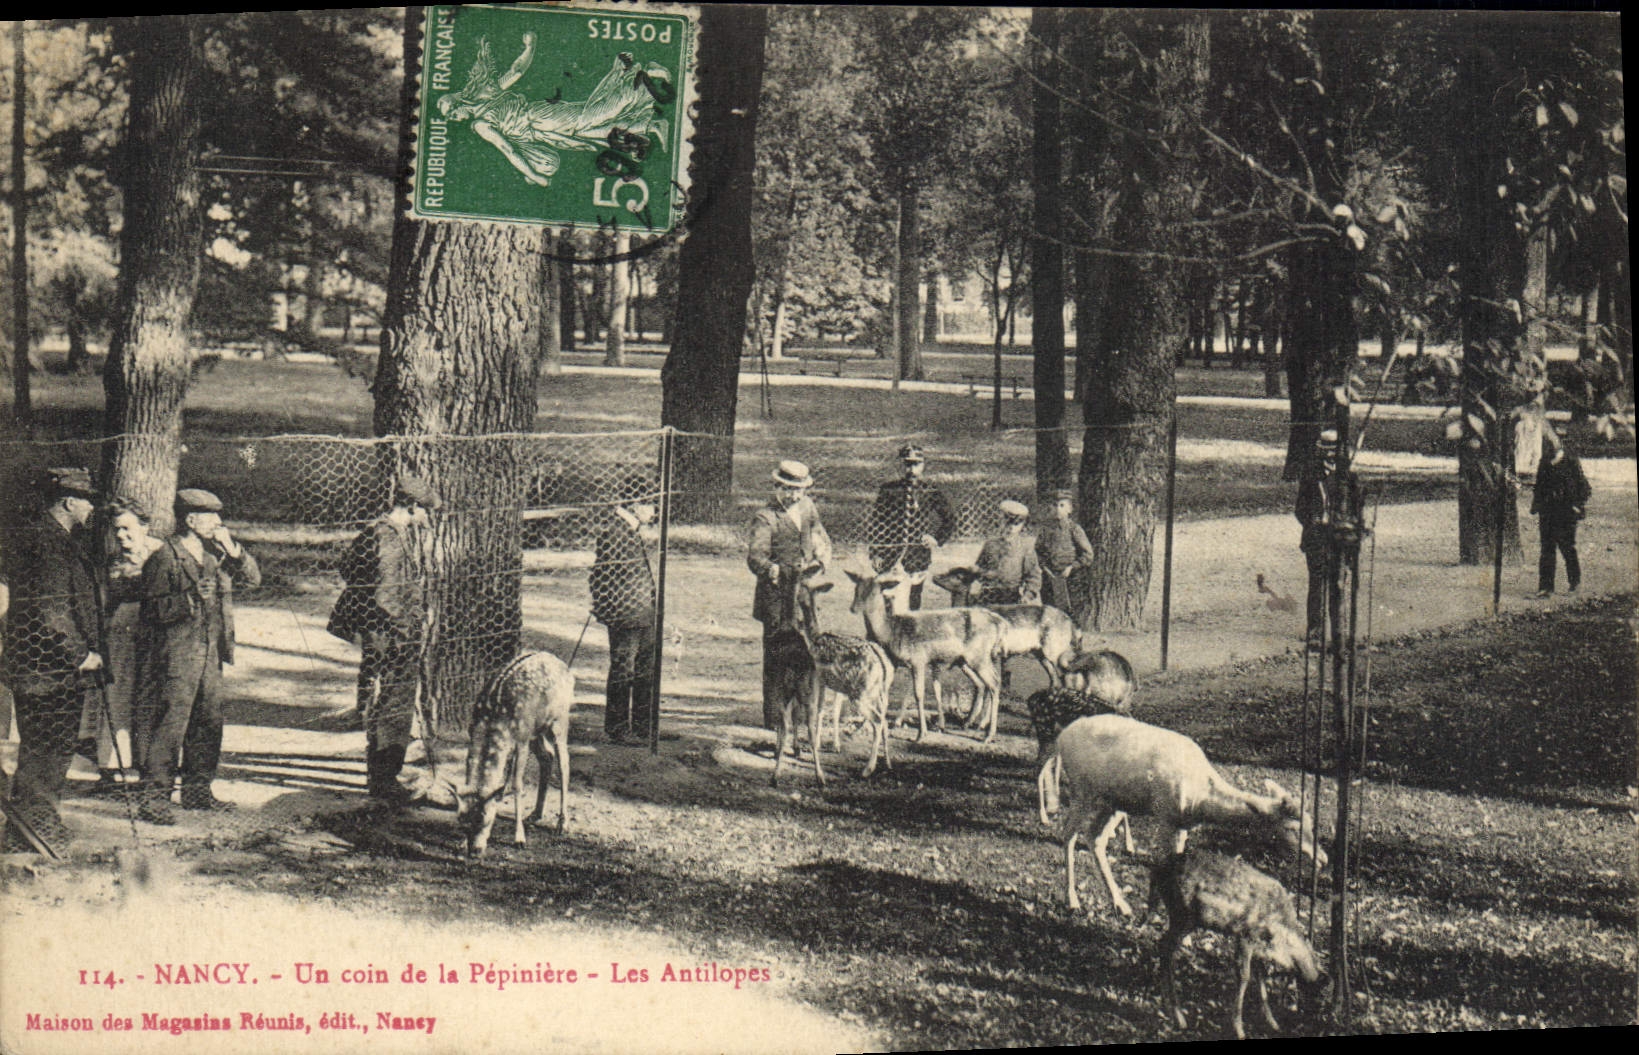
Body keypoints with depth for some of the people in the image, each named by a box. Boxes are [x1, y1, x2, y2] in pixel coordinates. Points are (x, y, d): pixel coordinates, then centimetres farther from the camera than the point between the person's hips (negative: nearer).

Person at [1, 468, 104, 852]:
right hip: (43, 669, -10)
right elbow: (48, 608, -21)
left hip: (69, 666, 10)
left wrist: (92, 653, 16)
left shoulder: (70, 540, 16)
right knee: (42, 751, -5)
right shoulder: (35, 540, -15)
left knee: (58, 750, 15)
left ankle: (45, 827, 23)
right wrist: (81, 655, -17)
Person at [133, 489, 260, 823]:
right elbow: (154, 611, -13)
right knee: (169, 724, -9)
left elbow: (253, 577, 11)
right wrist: (191, 598, -27)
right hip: (176, 658, -7)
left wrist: (233, 550, -3)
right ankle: (154, 797, -6)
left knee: (208, 724, 13)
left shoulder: (214, 554, 12)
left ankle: (197, 791, 25)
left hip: (210, 656, 8)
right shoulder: (164, 559, -9)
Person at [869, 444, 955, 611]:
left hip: (918, 558, 0)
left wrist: (937, 539, 0)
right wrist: (876, 553, -1)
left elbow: (950, 522, 17)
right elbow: (877, 523, 7)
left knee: (913, 602, 1)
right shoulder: (888, 490, 7)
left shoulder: (932, 493, 7)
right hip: (891, 555, 0)